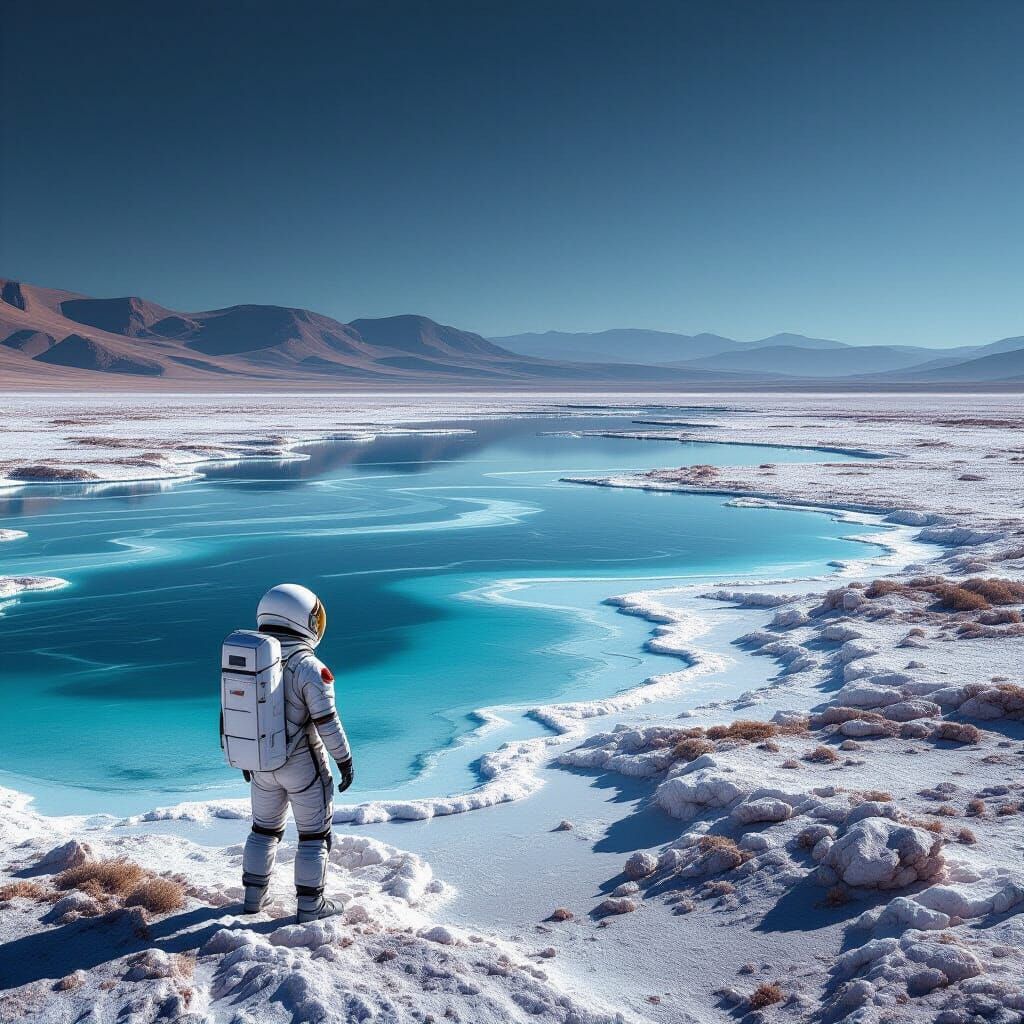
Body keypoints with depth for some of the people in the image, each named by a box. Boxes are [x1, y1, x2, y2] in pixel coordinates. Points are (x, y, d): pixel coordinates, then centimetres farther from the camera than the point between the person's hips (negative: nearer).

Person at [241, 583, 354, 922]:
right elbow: (327, 723, -19)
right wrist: (345, 761, -6)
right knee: (314, 834, 11)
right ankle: (310, 904, 18)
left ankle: (254, 895, 32)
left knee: (264, 829, 23)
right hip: (303, 765, -5)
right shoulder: (310, 668, -21)